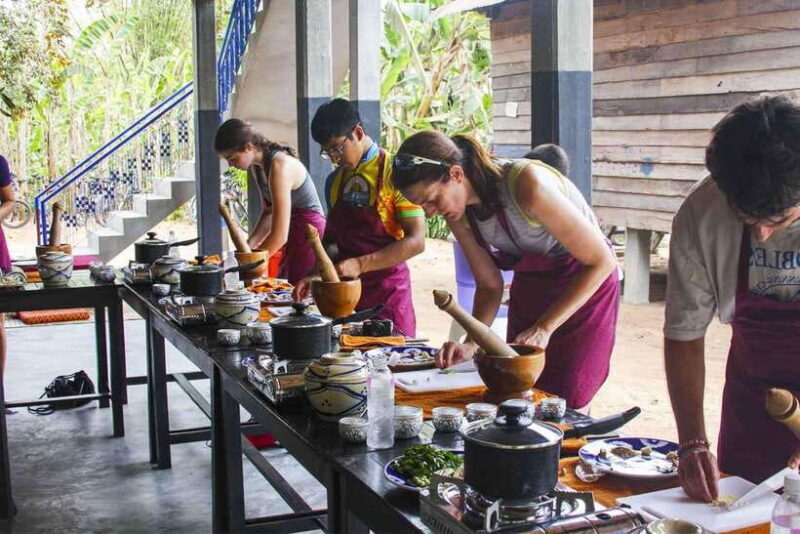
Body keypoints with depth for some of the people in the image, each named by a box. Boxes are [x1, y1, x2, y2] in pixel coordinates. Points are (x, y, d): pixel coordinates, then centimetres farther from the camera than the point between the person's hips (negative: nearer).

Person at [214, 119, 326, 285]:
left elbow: (280, 234, -23)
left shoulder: (280, 166, -22)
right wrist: (247, 247, 0)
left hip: (309, 232, -9)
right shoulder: (256, 166, 6)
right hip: (291, 232, 9)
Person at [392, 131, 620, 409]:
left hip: (587, 284, -6)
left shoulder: (528, 184, -31)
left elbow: (601, 261, -25)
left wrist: (543, 328, -26)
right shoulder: (460, 213, -10)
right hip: (529, 287, 6)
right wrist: (471, 344, -17)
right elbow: (489, 285, 0)